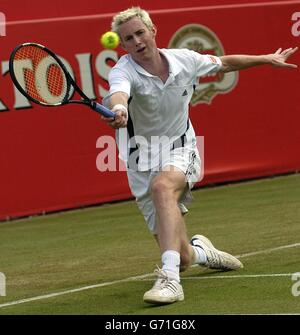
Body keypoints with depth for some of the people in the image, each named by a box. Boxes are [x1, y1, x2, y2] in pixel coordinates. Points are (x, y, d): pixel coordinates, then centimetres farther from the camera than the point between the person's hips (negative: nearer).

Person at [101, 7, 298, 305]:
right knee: (182, 257, -3)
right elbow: (119, 92, -42)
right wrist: (119, 109, -65)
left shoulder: (185, 60, -5)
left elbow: (224, 63, 16)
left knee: (162, 186, -38)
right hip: (144, 160, -1)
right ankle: (199, 250, 39)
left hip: (181, 150, 1)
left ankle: (170, 278, -48)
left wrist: (267, 59, 24)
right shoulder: (123, 71, -17)